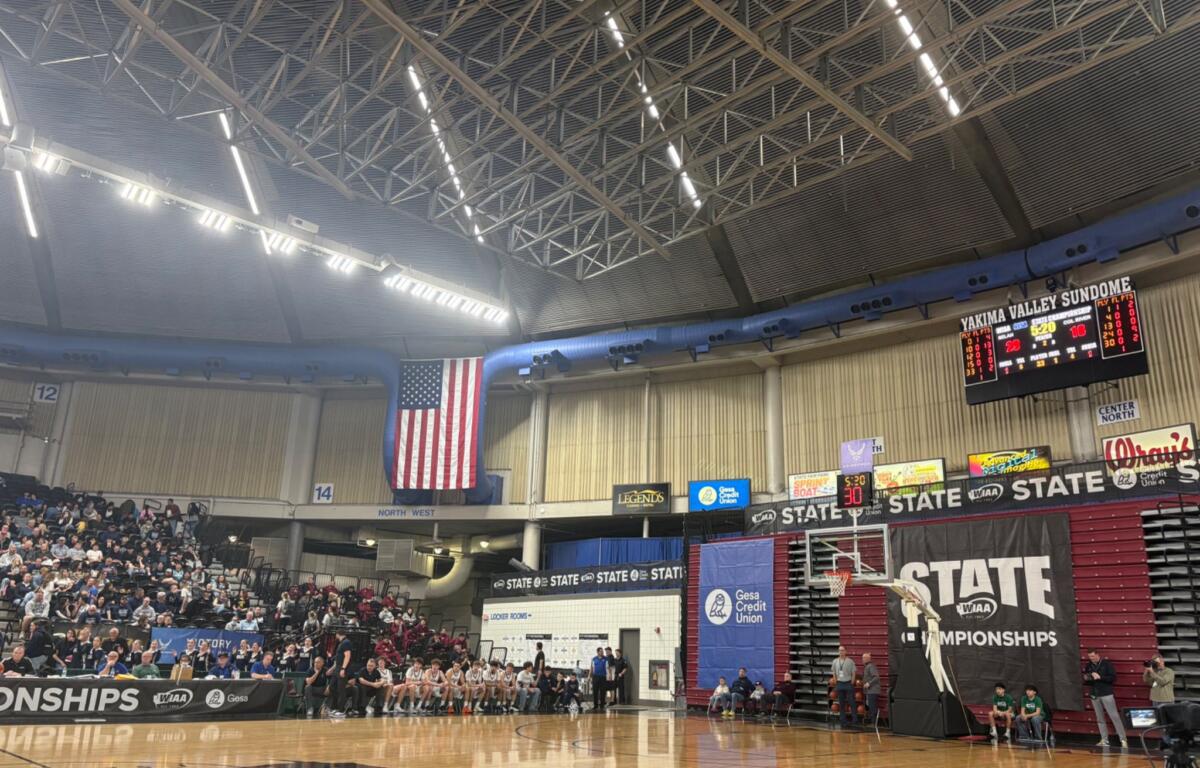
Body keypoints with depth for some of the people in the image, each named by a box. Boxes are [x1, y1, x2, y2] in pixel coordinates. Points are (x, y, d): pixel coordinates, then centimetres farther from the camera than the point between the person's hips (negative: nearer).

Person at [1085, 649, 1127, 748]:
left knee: (1115, 716, -5)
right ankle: (1104, 740, 12)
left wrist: (1100, 677, -21)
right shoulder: (1089, 666, 8)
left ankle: (1123, 740, -1)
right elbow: (1087, 682, 17)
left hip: (1106, 694, -5)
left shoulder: (1107, 664, -5)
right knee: (1099, 719, 7)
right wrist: (1086, 679, -6)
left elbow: (1113, 678, -12)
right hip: (1095, 695, 5)